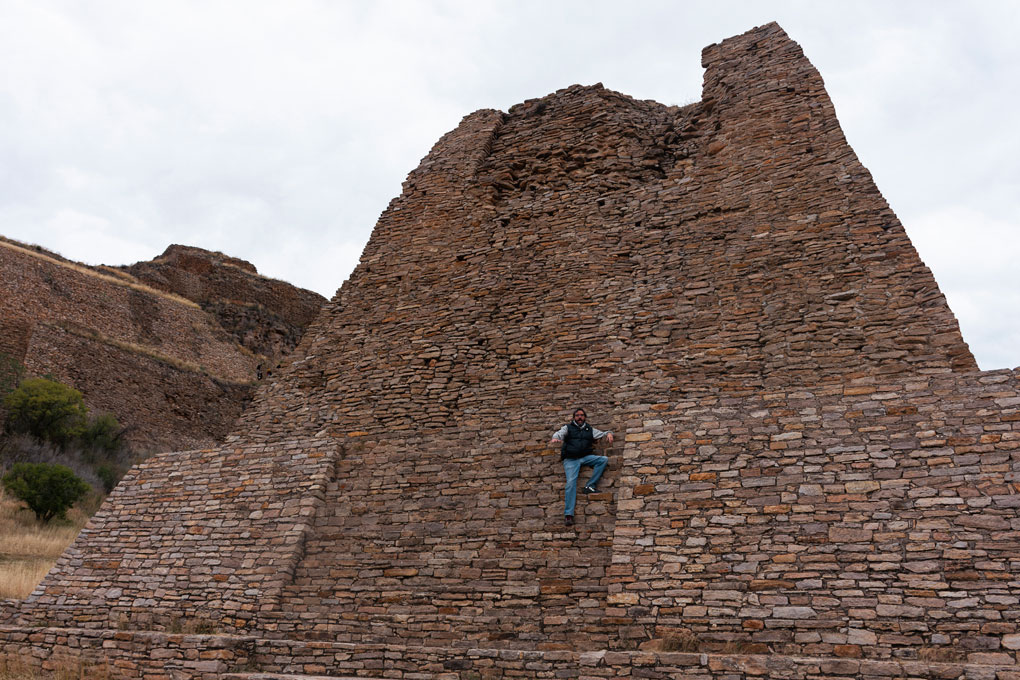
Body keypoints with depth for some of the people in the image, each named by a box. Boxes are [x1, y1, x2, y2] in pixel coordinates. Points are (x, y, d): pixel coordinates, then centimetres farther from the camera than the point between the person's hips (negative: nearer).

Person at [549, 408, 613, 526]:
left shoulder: (590, 430, 21)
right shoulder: (568, 427, 12)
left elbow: (603, 434, 21)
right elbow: (560, 433, -7)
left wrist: (609, 434, -5)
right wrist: (555, 438, -32)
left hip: (585, 457, 3)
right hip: (570, 460, -3)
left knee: (604, 459, -18)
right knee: (571, 482, -20)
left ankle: (589, 486, -17)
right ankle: (568, 514, -23)